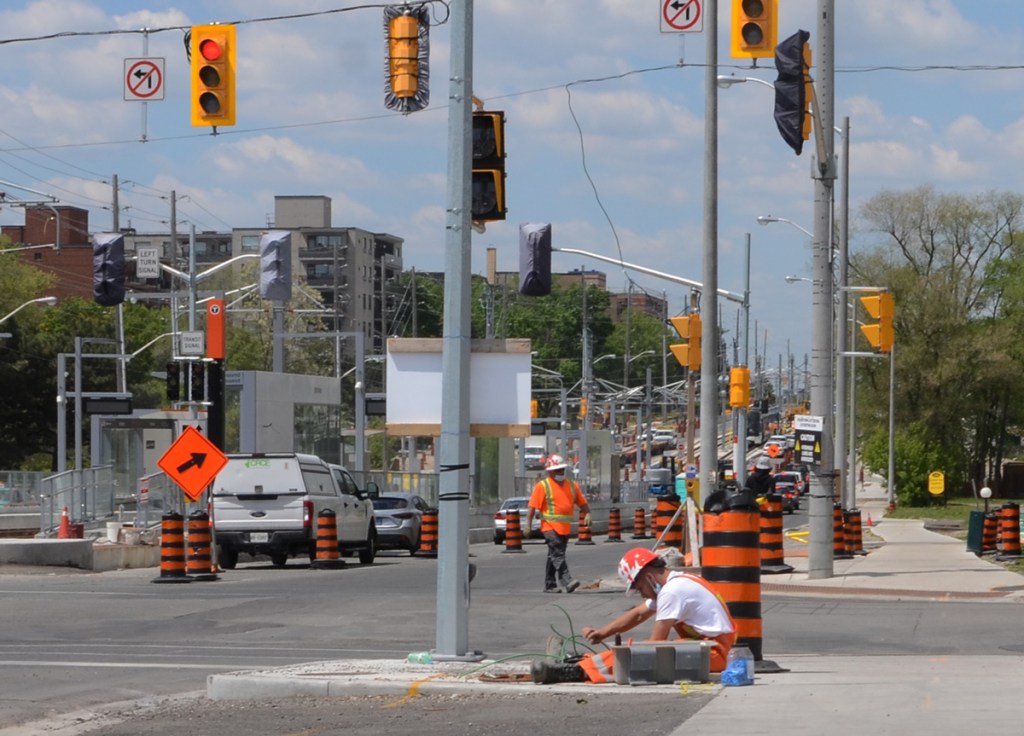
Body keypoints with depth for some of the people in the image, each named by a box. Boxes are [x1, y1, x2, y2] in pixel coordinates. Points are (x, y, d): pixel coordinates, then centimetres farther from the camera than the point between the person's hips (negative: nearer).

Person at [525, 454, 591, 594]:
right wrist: (528, 526, -12)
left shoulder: (572, 485, 13)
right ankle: (567, 581, -24)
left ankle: (549, 585, 18)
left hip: (565, 528, 6)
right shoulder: (542, 486, -4)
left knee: (554, 556, 12)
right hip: (550, 526, -6)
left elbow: (582, 502, 17)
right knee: (558, 554, -15)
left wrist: (587, 514, -3)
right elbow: (532, 506, -6)